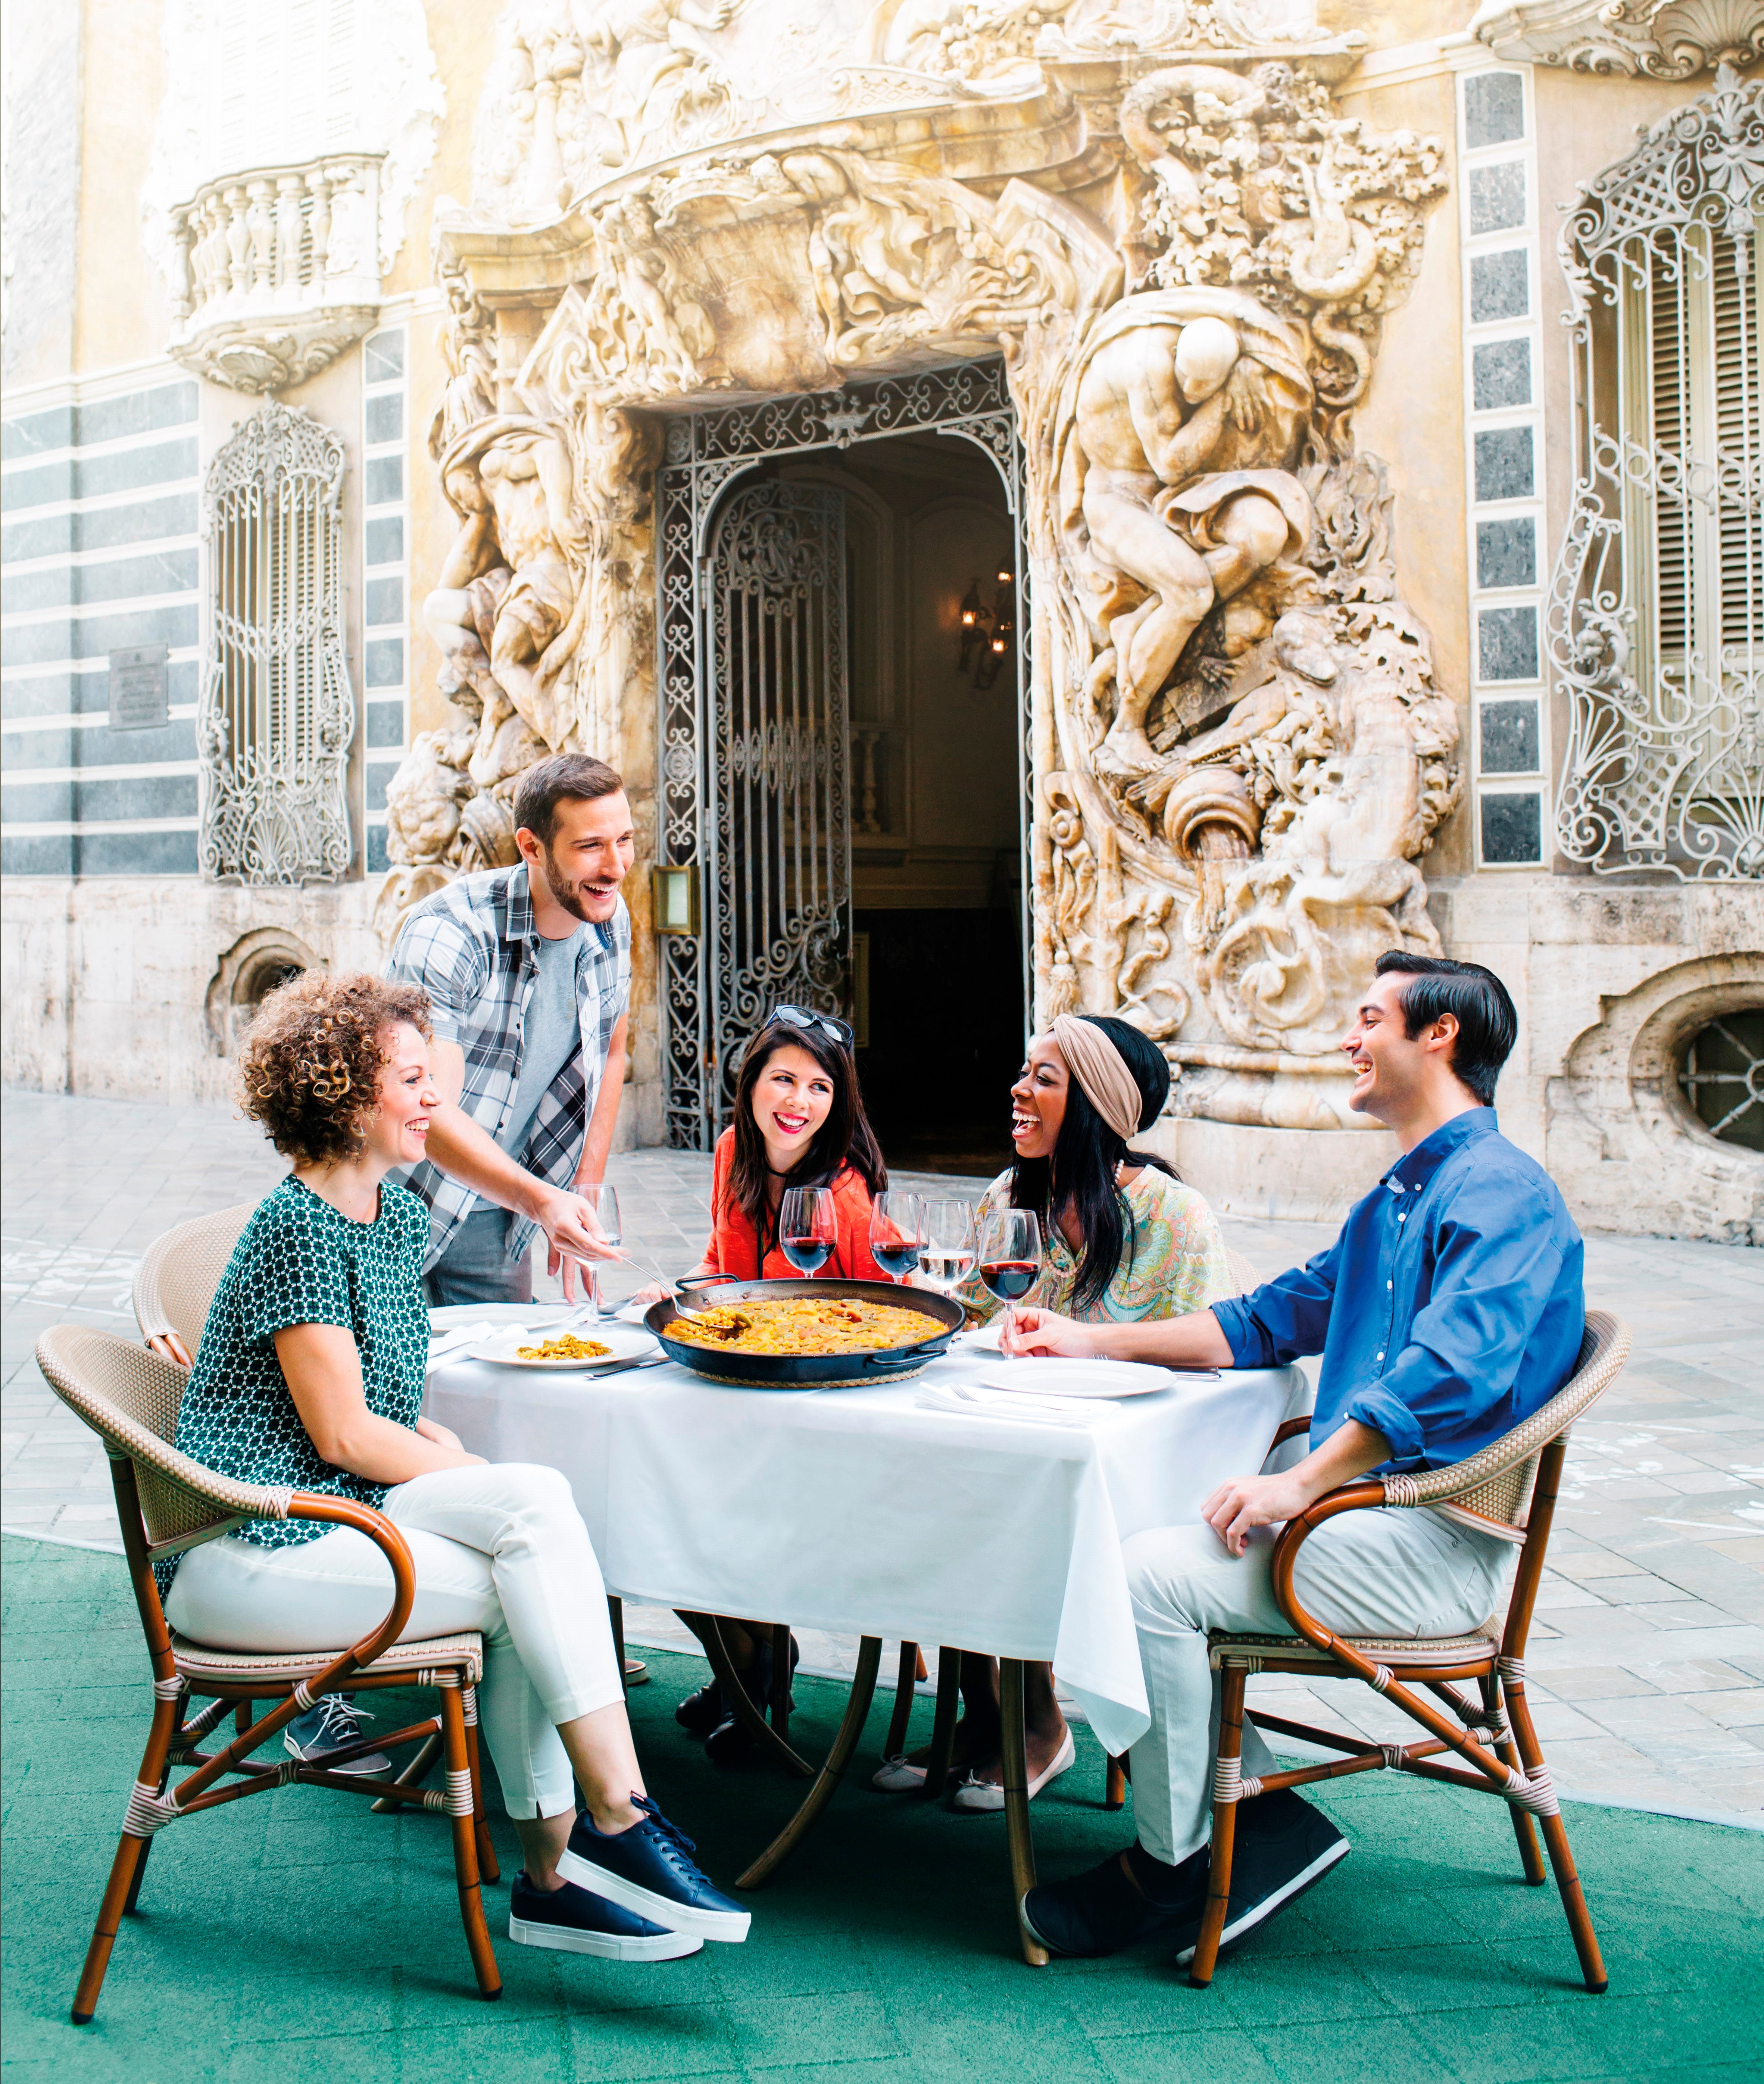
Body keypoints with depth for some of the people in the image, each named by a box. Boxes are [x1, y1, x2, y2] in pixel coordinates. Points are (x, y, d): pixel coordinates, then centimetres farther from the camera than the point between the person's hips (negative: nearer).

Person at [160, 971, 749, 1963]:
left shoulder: (400, 1213, 12)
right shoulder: (296, 1228, -16)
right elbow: (343, 1436, -17)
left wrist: (469, 1468, -1)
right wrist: (479, 1484, -8)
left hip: (347, 1505, 8)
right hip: (246, 1552, -8)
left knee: (542, 1498, -17)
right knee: (526, 1588, -23)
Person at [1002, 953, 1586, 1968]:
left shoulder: (1503, 1192, -13)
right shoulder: (1397, 1198, 20)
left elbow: (1453, 1369, -28)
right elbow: (1271, 1318, 24)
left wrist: (1298, 1484, -30)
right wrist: (1095, 1340, 18)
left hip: (1435, 1545, -10)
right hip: (1363, 1507, 10)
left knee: (1148, 1576, -20)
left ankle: (1172, 1867, -1)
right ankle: (1266, 1818, 4)